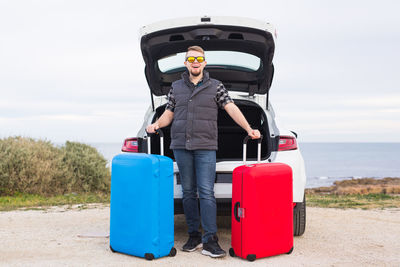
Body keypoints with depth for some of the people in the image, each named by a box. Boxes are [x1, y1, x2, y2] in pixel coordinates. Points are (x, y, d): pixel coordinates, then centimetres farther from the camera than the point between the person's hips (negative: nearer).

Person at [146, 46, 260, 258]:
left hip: (206, 147, -3)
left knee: (206, 192, -10)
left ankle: (210, 241, -9)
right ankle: (194, 236, 14)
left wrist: (249, 129, -8)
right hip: (181, 146, 3)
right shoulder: (176, 87, 15)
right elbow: (169, 113, 17)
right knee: (188, 192, 6)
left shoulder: (215, 87, 8)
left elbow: (232, 109, 1)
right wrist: (157, 124, -3)